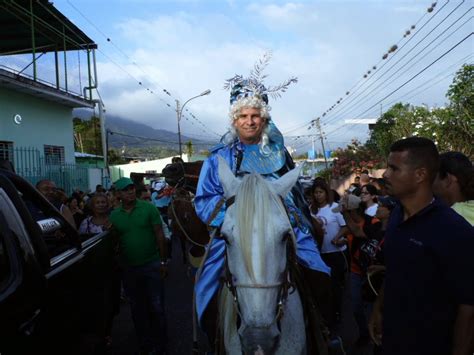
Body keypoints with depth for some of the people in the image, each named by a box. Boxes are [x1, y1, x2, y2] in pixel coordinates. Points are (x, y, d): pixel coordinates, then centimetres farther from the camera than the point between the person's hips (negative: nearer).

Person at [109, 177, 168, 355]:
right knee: (137, 308, 15)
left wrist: (163, 261, -8)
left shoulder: (148, 208, -7)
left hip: (152, 265, -3)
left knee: (156, 307, 4)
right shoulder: (114, 215, 1)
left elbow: (159, 235, -7)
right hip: (129, 268, 3)